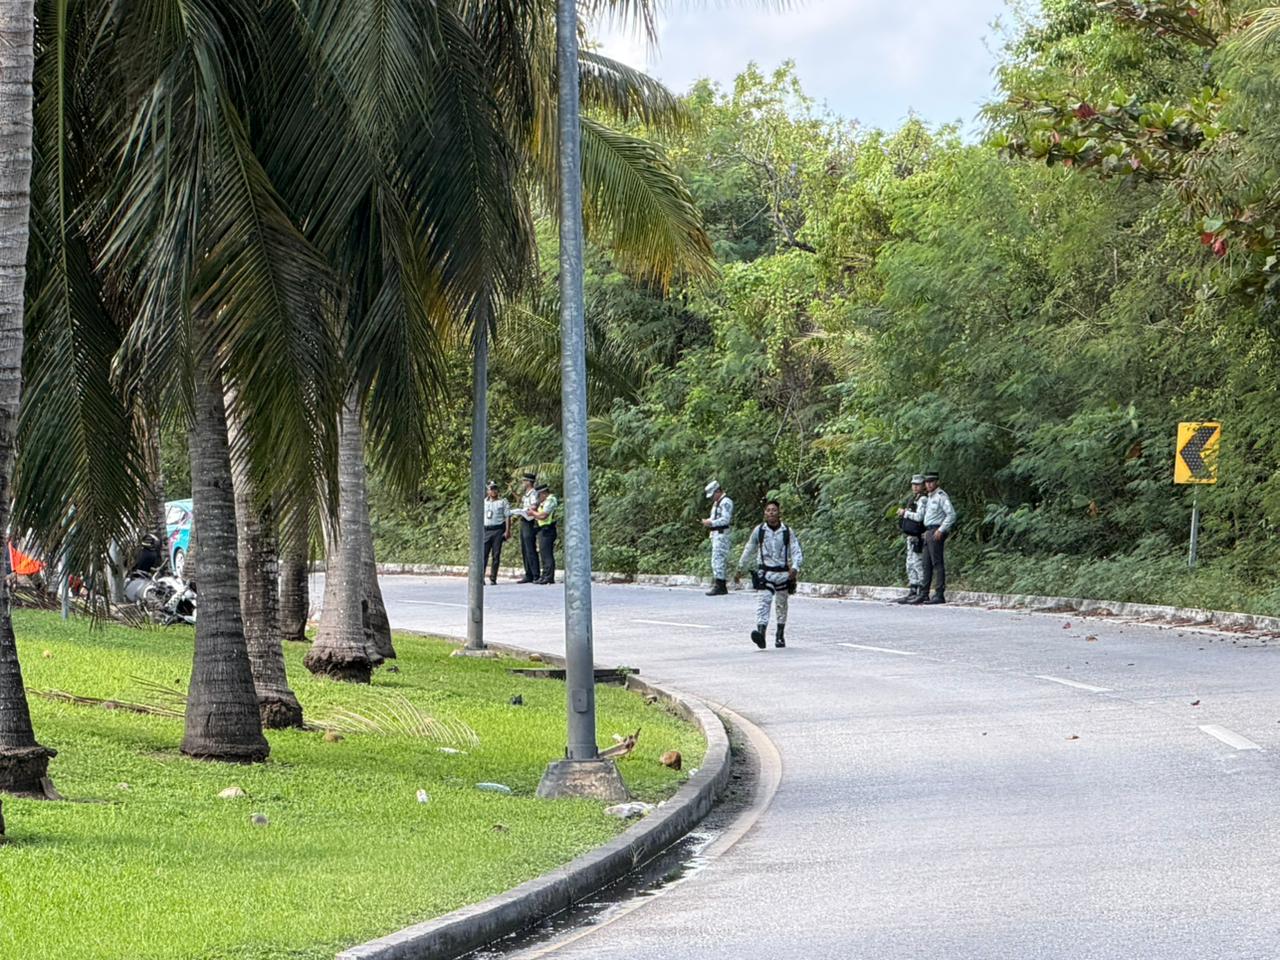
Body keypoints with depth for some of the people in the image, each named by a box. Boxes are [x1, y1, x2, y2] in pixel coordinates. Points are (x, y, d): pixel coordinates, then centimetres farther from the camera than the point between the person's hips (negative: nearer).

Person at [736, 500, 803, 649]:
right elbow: (749, 551, 12)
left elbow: (797, 552, -3)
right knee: (764, 601, -18)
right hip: (765, 572, -1)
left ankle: (780, 635, 28)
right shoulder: (759, 531, 0)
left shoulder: (787, 531, -2)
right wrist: (740, 568, 17)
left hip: (783, 573, 1)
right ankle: (761, 632, -33)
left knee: (782, 604, 13)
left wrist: (795, 567, -22)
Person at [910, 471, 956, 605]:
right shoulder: (929, 497, 19)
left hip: (936, 532, -10)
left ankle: (940, 595, -10)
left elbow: (951, 514, -17)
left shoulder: (941, 496, -10)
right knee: (927, 564, 9)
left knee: (937, 563, -10)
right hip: (928, 532, 10)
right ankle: (923, 594, 11)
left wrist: (941, 530, -20)